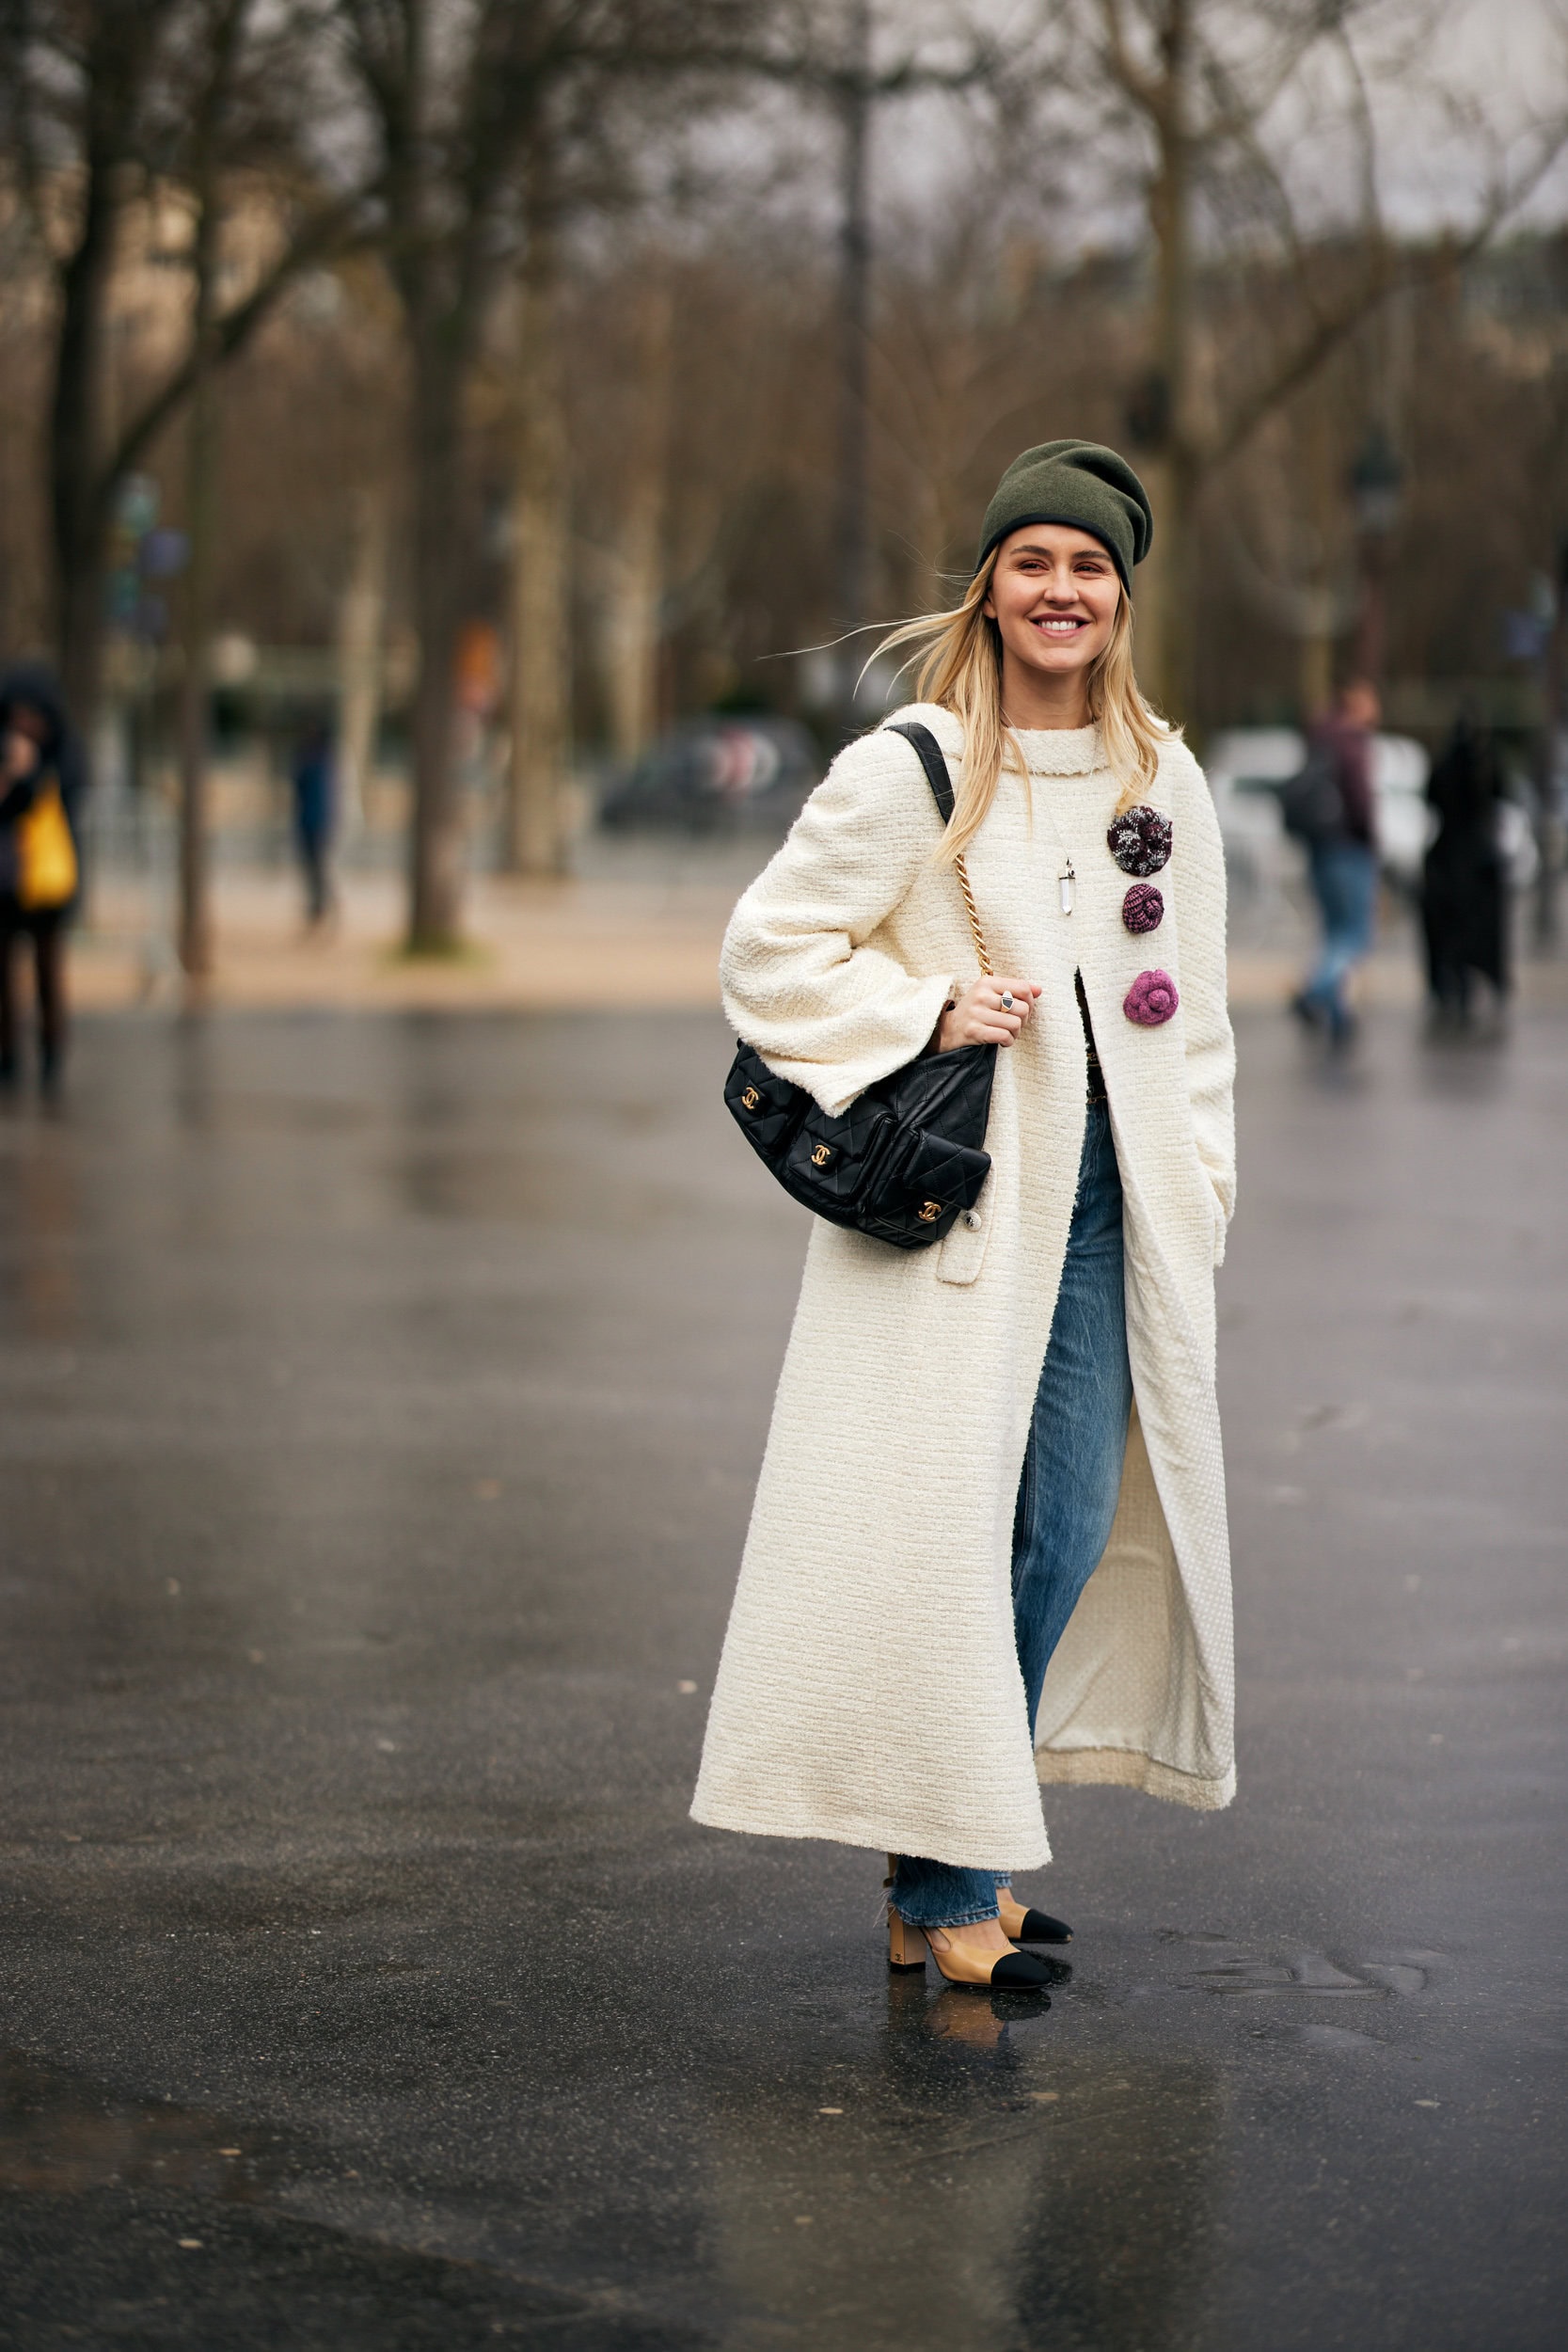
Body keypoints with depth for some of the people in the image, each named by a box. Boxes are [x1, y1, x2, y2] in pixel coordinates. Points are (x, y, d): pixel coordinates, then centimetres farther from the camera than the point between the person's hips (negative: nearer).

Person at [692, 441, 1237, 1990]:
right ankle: (943, 1893, 0)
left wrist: (1197, 1184, 11)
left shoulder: (1164, 785, 11)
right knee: (939, 1527, -7)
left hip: (1105, 1193, 5)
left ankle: (963, 1861, 19)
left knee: (1068, 1527, 5)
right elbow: (768, 949, -2)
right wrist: (929, 1011, -13)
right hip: (952, 1193, -5)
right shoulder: (908, 772, -5)